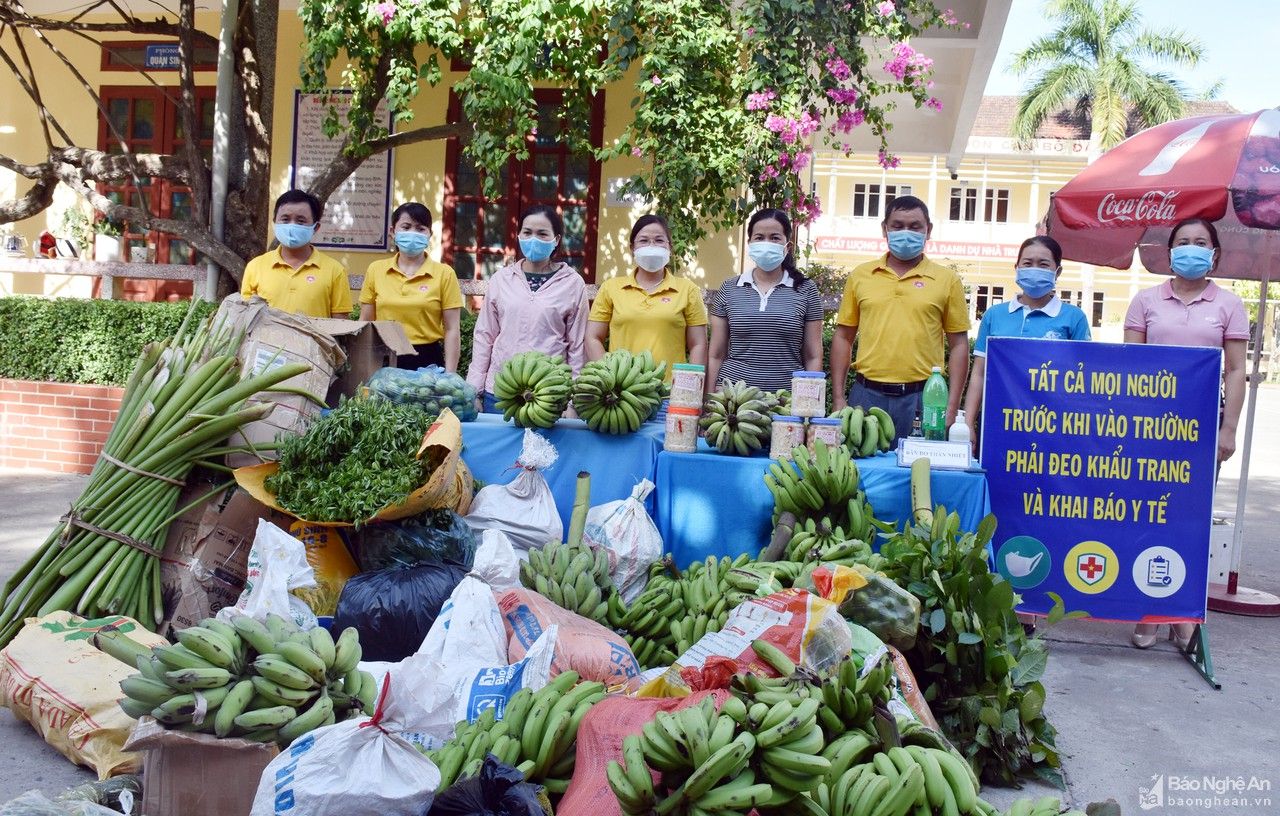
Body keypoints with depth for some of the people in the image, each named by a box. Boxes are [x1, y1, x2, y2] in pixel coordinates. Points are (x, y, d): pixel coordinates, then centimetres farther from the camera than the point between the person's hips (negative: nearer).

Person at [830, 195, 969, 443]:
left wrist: (951, 408, -2)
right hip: (866, 394, 1)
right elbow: (843, 338, 12)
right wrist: (838, 398, 5)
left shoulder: (947, 280, 5)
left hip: (922, 397, -1)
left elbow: (959, 345, 5)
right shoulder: (860, 275, 10)